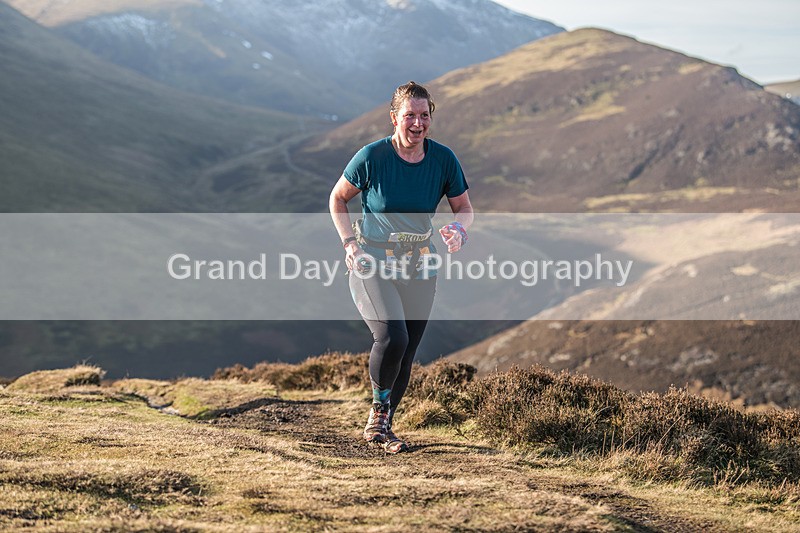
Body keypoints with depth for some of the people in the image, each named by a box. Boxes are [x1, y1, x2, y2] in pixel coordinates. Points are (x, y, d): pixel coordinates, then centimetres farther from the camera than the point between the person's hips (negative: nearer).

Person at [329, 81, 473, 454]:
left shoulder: (443, 159, -3)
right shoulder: (372, 157, -11)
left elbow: (464, 207, 8)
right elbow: (337, 199, 3)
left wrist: (459, 230, -14)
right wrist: (349, 242, -9)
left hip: (419, 266, 4)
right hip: (372, 263, -4)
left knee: (406, 353, 6)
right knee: (392, 336, -25)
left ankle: (381, 427, 25)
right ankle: (378, 408, 1)